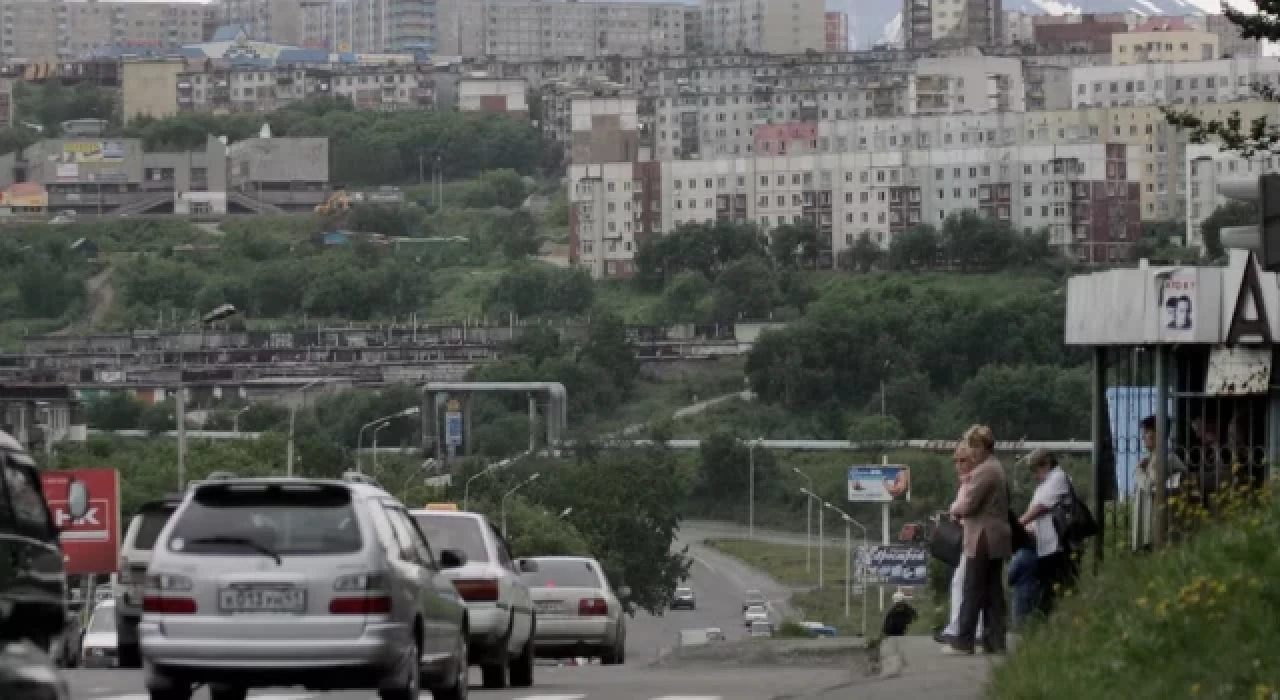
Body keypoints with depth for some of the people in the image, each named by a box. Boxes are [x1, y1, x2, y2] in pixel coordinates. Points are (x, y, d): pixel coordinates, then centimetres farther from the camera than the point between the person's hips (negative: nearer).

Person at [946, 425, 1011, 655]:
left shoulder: (983, 472, -16)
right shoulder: (998, 468, 15)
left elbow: (969, 505, -19)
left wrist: (956, 509, 4)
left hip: (983, 540, -10)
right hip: (998, 538, 10)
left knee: (972, 592, -5)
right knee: (994, 592, 9)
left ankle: (964, 641, -4)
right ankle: (995, 642, 8)